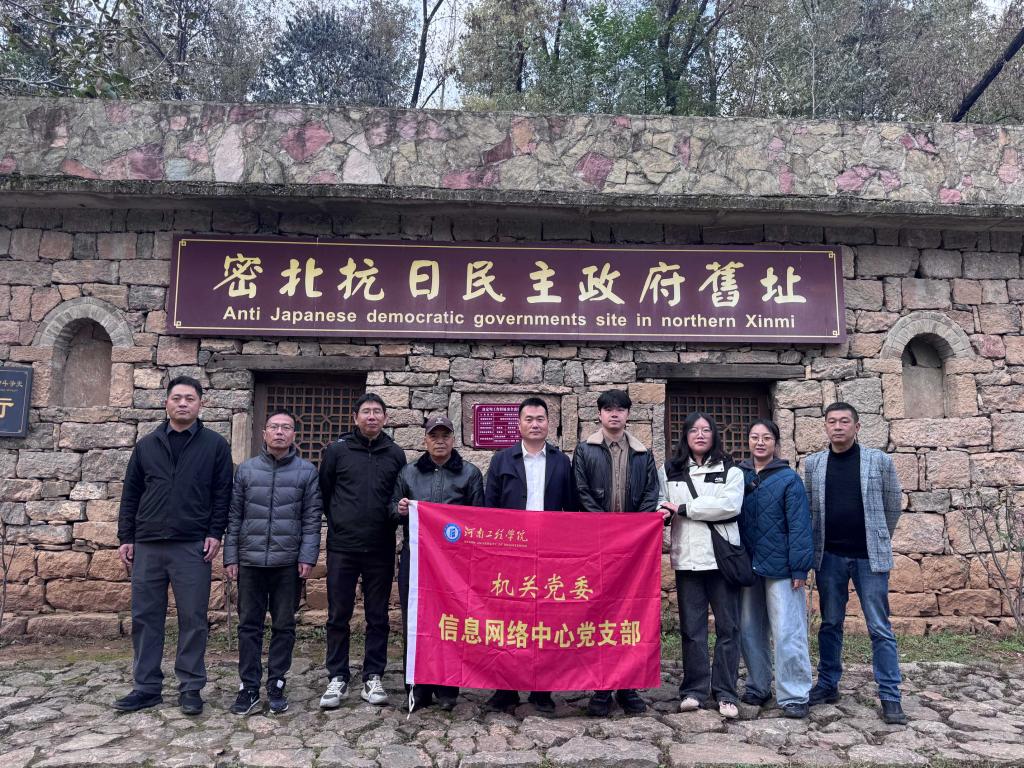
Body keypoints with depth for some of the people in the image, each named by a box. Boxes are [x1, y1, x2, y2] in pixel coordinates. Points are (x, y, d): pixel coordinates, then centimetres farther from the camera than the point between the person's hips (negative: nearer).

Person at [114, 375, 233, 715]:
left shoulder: (215, 445, 2)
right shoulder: (146, 445, 10)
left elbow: (222, 493, 0)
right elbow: (131, 494, 12)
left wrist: (215, 534, -7)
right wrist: (125, 537, 7)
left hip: (193, 546, -3)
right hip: (147, 546, 3)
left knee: (193, 619, 2)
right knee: (145, 617, 8)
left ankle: (190, 687, 13)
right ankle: (147, 686, 20)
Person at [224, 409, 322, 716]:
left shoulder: (307, 471, 2)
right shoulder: (246, 469, 7)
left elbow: (312, 518, 0)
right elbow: (234, 516, 7)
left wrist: (307, 557, -7)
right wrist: (230, 557, 3)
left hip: (288, 562, -1)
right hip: (250, 561, 1)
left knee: (284, 627, 7)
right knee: (249, 626, 6)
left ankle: (276, 686, 18)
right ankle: (249, 688, 16)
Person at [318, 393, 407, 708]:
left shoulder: (396, 454, 5)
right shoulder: (337, 450, 1)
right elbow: (324, 492, 8)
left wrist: (387, 521, 2)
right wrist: (339, 523, 9)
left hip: (381, 549, 1)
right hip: (342, 548, -1)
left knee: (378, 617, 8)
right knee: (338, 616, 6)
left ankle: (373, 677, 20)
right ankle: (337, 678, 19)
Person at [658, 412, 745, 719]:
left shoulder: (730, 471, 5)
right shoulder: (670, 471, 12)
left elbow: (730, 504, -10)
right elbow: (660, 505, 11)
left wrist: (683, 508, -11)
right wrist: (662, 511, -13)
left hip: (722, 556, -1)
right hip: (687, 557, 1)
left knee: (727, 626, 3)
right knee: (691, 627, 5)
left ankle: (725, 692, 13)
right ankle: (694, 689, 15)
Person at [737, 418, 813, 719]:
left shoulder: (789, 479, -5)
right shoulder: (738, 476, 7)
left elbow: (799, 526, -8)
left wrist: (799, 569, -13)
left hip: (780, 569, -4)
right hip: (747, 567, 4)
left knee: (787, 632, -3)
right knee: (749, 630, 12)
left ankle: (794, 696, 8)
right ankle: (757, 686, 27)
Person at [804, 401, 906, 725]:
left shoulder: (879, 461, -2)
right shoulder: (813, 464, 3)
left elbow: (892, 506, 6)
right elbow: (807, 508, 7)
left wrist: (878, 542, 12)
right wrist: (815, 545, 7)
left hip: (869, 557, -2)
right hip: (829, 556, 2)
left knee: (880, 628, 2)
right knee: (830, 624, 12)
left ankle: (890, 696, 11)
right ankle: (827, 685, 23)